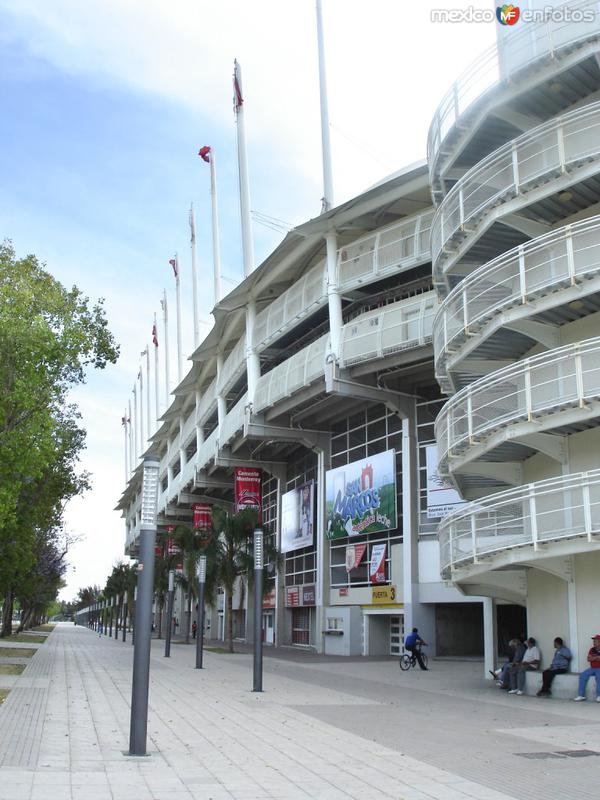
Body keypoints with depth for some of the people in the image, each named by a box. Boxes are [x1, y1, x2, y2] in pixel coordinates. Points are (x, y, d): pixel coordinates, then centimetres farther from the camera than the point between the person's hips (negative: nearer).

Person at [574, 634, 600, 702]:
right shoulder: (592, 649, 10)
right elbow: (589, 659, 3)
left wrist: (593, 658, -10)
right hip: (592, 668, 5)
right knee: (583, 675, -16)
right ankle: (581, 695, -15)